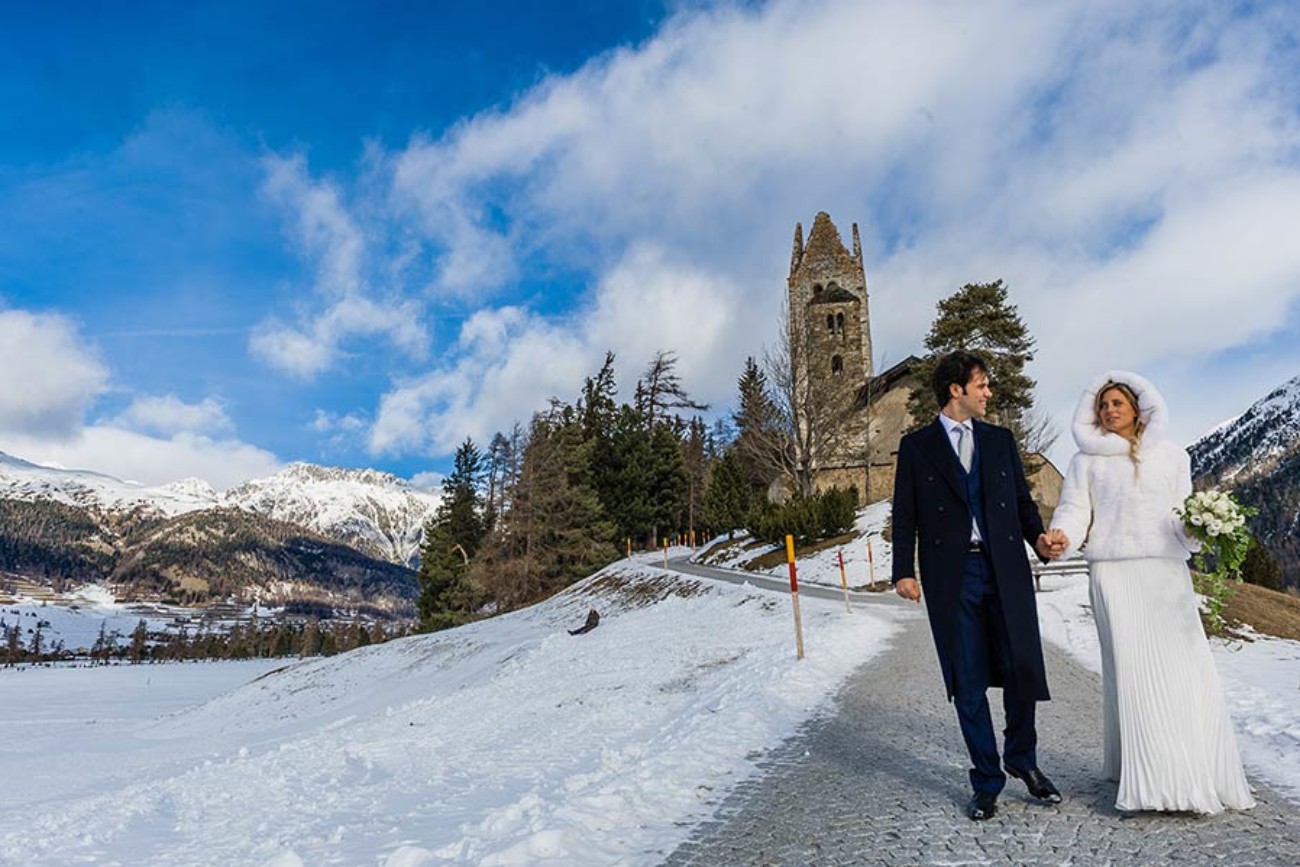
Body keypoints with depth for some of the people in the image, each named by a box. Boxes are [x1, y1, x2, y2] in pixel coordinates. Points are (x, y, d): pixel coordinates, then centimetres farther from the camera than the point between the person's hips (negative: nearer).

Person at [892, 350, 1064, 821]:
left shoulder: (1000, 439, 14)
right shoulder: (916, 446, 4)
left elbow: (1023, 499, 15)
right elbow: (905, 514, 1)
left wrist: (1038, 537, -5)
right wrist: (904, 571, -9)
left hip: (1006, 569, 3)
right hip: (951, 575, -2)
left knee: (1022, 668, 1)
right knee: (968, 683, 3)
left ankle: (1022, 759, 28)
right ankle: (986, 781, 18)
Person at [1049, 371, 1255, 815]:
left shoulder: (1170, 454, 14)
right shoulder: (1087, 461, 11)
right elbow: (1076, 510, 4)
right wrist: (1062, 536, -16)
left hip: (1166, 570, 1)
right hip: (1113, 573, -1)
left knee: (1183, 665, -4)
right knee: (1129, 666, -5)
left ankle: (1197, 774, 8)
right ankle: (1146, 778, 0)